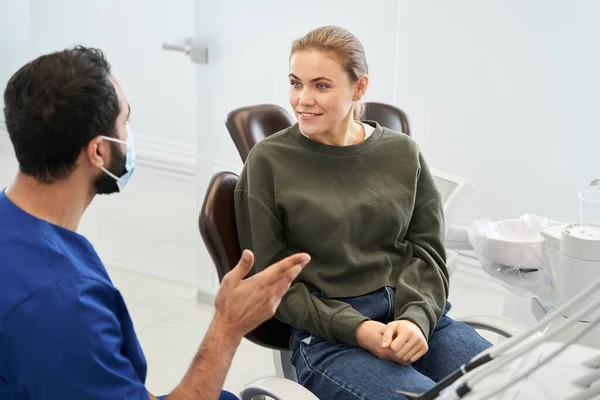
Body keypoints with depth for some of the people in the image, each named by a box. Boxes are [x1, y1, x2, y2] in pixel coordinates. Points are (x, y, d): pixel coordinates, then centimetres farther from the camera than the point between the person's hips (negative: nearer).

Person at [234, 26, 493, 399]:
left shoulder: (403, 153, 9)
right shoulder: (269, 161, -1)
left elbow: (428, 251, 8)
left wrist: (416, 318, -12)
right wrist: (355, 328, -13)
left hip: (417, 315, 4)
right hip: (327, 334, -3)